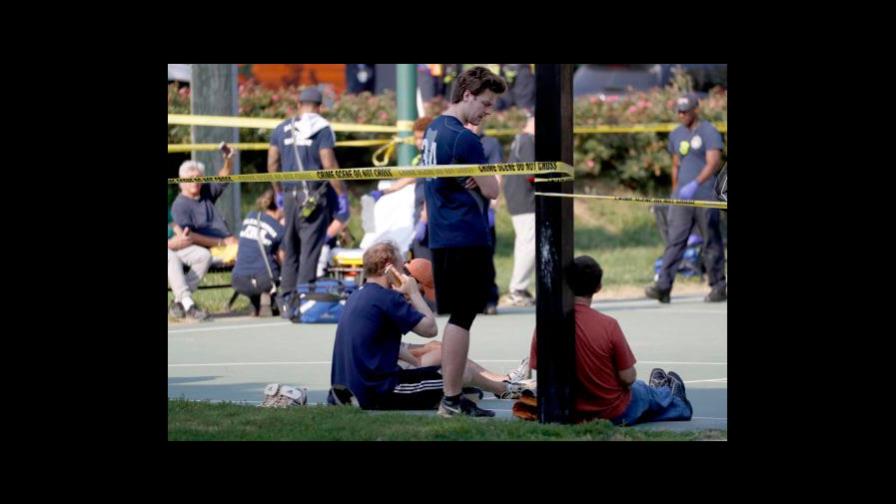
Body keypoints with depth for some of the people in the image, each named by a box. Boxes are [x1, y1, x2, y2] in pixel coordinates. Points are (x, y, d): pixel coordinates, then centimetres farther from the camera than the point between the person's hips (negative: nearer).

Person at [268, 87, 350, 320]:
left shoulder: (282, 128, 10)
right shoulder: (322, 128, -6)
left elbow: (272, 163, 12)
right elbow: (329, 165, -12)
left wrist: (278, 192, 23)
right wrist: (342, 195, -8)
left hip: (290, 195, 5)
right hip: (315, 195, -5)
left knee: (291, 249, 14)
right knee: (310, 249, -4)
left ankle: (287, 302, 14)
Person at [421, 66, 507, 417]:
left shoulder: (433, 130, 14)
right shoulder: (464, 138, -15)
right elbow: (492, 190, -12)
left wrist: (473, 180, 1)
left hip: (442, 238, 9)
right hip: (467, 239, -9)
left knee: (457, 317, 14)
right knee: (462, 319, -6)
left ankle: (453, 388, 18)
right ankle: (452, 401, -6)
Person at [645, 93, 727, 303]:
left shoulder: (709, 132, -7)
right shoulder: (676, 134, 14)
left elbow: (713, 163, -18)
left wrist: (695, 185, -29)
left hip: (705, 198, -5)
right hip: (681, 199, 5)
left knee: (711, 243, 2)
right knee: (674, 241, -5)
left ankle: (719, 288, 12)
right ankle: (663, 287, -13)